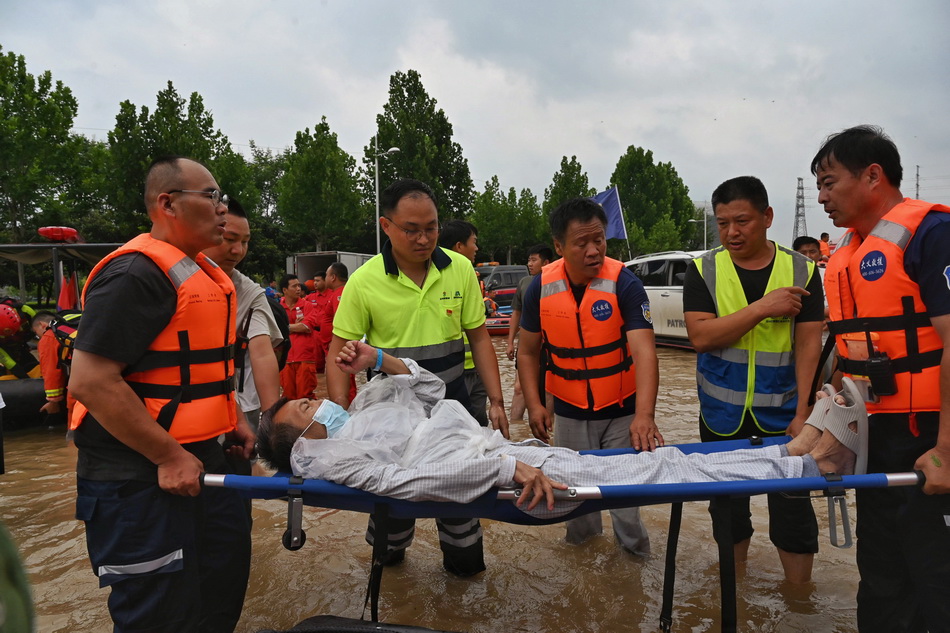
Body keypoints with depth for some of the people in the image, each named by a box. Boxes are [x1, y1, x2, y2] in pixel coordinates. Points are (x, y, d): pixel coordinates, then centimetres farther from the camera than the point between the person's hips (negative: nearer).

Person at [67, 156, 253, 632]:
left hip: (197, 458, 10)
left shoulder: (201, 271, 13)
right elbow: (90, 381, -25)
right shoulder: (137, 272, -19)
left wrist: (230, 419, 13)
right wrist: (169, 458, -22)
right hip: (139, 477, -9)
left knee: (225, 576, 21)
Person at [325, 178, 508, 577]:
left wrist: (495, 401, -2)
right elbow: (339, 352, -8)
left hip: (451, 405, 2)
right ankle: (388, 552, 45)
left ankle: (461, 557, 37)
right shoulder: (364, 281, -13)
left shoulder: (460, 270, -6)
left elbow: (479, 338, 1)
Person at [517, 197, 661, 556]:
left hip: (623, 409, -2)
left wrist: (644, 415, -41)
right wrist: (534, 405, -9)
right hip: (570, 412, 3)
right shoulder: (541, 287, -9)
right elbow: (529, 351, 1)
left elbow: (644, 352, -29)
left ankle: (634, 550, 36)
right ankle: (583, 539, 44)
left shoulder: (625, 284, -19)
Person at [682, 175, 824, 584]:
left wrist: (803, 413, -11)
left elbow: (808, 345, -4)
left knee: (792, 509, 4)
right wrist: (762, 308, -22)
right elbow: (700, 336, -15)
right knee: (728, 509, 14)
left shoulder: (801, 271, -2)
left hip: (781, 415, -1)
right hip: (723, 415, 1)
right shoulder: (703, 271, -3)